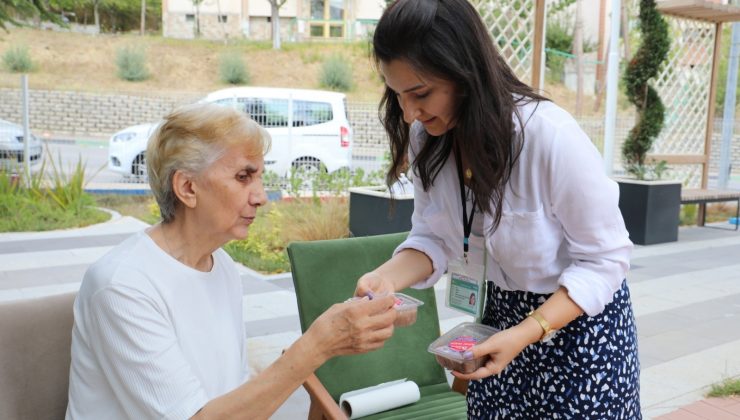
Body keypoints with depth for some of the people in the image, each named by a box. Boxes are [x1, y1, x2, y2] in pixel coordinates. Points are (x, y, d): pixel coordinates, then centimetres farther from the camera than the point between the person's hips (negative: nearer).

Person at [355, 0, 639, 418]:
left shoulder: (551, 136, -30)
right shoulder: (428, 138, -12)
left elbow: (605, 258, -21)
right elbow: (434, 238, -5)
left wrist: (525, 335, -32)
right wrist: (388, 277, -25)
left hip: (581, 321, -5)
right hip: (501, 312, 5)